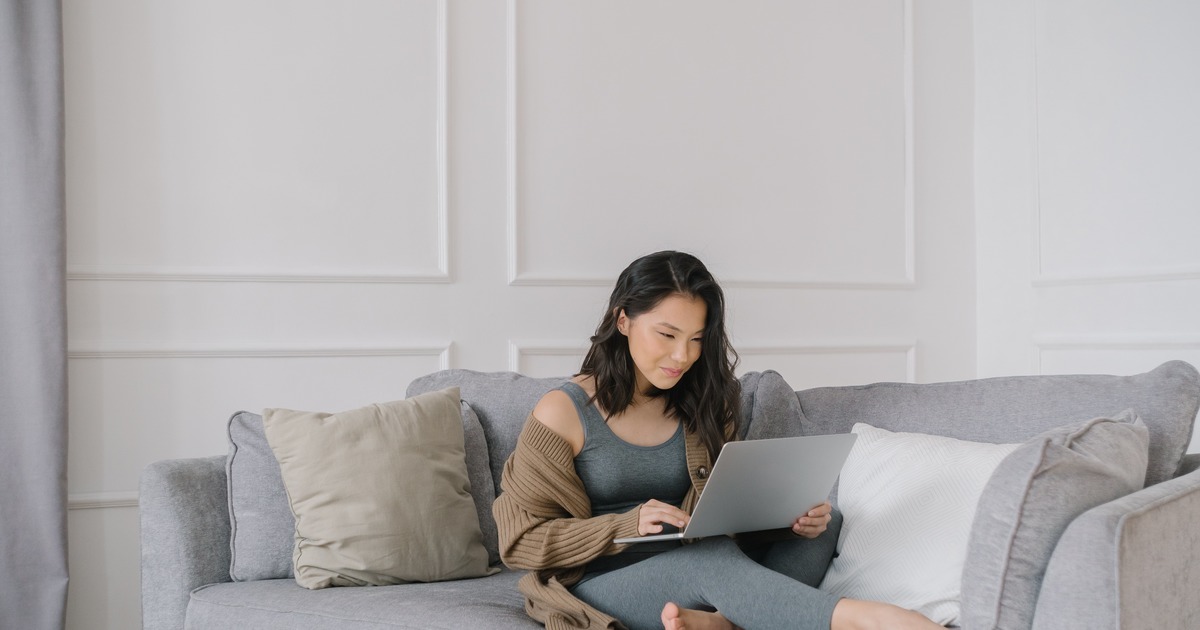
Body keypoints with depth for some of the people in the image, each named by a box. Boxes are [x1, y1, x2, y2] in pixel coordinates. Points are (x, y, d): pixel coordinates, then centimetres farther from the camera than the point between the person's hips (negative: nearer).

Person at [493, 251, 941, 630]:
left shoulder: (703, 406, 12)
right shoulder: (563, 413, -3)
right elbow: (520, 539, -6)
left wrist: (791, 517, -9)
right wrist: (628, 525, -21)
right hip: (600, 584, -6)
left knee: (823, 524, -13)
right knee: (714, 558, -35)